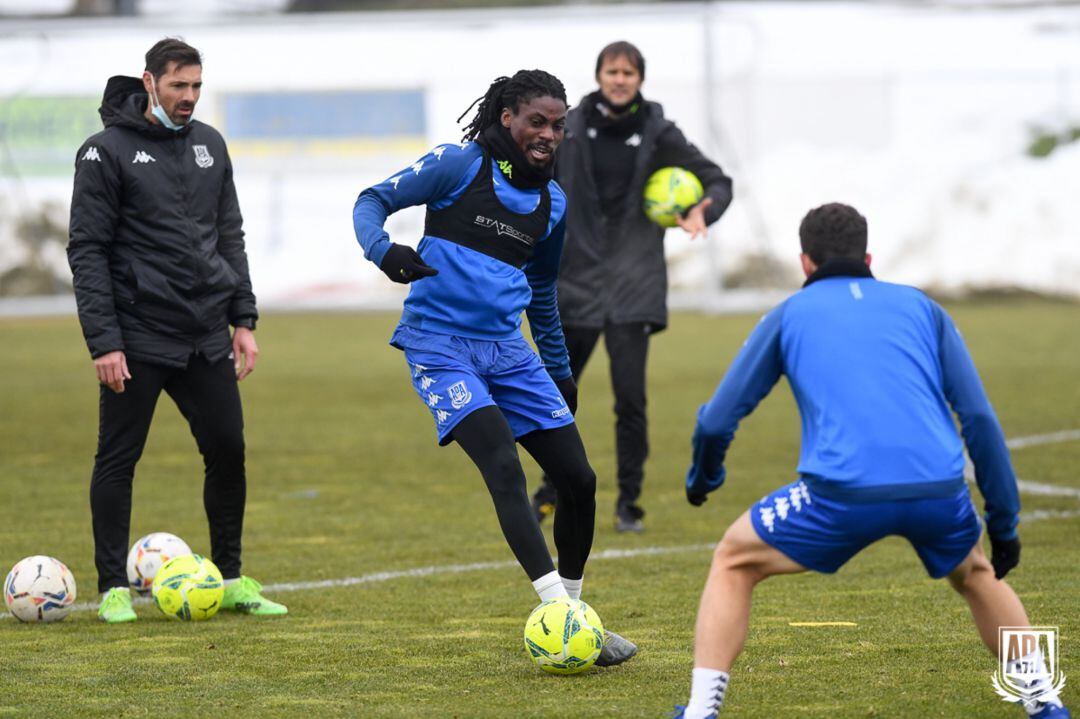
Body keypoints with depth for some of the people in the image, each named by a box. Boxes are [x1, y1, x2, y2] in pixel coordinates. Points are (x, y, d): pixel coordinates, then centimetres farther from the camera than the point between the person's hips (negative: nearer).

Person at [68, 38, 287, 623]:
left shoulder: (209, 145, 11)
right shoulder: (107, 151, -6)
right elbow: (87, 251, -8)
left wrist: (242, 319, 9)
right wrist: (104, 342, -14)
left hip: (206, 336, 5)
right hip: (138, 338, -5)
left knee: (228, 450, 4)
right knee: (118, 459, 0)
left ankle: (231, 581, 16)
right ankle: (113, 589, 8)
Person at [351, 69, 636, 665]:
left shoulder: (552, 202, 12)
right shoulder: (459, 165, -5)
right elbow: (374, 200, -3)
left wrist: (558, 369, 31)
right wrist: (383, 248, -25)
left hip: (507, 349, 7)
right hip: (439, 343, -7)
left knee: (578, 478, 2)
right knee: (505, 468, -24)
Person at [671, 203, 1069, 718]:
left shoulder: (790, 315, 20)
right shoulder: (921, 308, 23)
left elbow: (717, 421, 20)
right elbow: (979, 418, 15)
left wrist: (702, 478, 41)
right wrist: (1004, 521, 18)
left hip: (842, 493, -2)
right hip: (938, 487, 3)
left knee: (733, 563, 20)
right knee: (975, 574, 35)